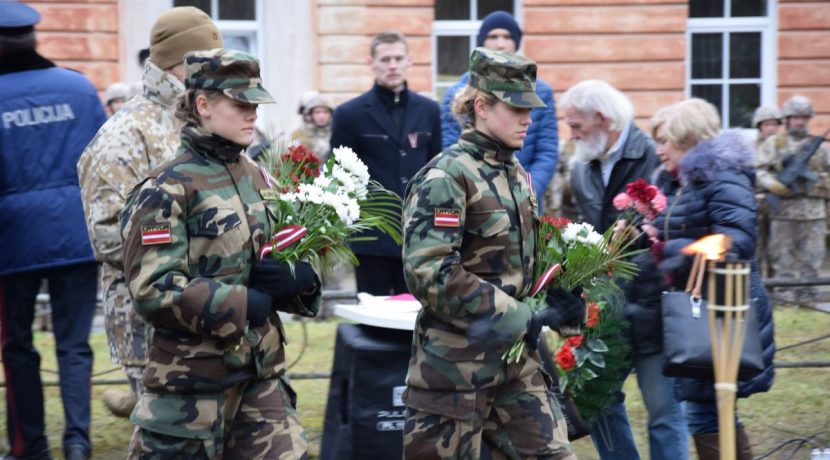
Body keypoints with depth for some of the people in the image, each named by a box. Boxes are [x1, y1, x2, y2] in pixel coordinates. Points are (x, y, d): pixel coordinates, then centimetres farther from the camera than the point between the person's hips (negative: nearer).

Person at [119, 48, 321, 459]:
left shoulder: (255, 177, 10)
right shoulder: (167, 189, -13)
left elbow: (290, 258, 16)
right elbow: (154, 290, -21)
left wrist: (296, 278, -8)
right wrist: (247, 305, -18)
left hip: (261, 371, 7)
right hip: (192, 376, -6)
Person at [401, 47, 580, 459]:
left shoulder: (516, 174, 10)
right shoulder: (446, 177, -14)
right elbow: (429, 273, -24)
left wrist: (559, 297, -1)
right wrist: (520, 318, -22)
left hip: (516, 361, 7)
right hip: (456, 360, -7)